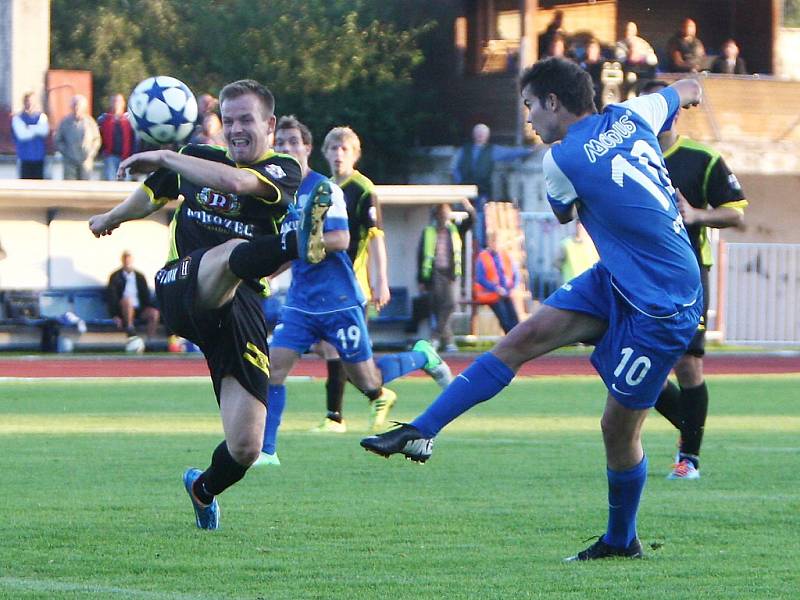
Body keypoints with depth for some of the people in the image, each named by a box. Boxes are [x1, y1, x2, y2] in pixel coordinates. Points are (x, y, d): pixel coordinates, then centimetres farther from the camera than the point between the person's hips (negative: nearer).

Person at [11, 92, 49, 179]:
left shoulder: (41, 116, 8)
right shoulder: (17, 118, 1)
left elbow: (45, 131, -12)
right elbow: (21, 134, -16)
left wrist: (29, 128, -11)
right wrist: (37, 130, -7)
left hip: (39, 158, 2)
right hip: (25, 158, -2)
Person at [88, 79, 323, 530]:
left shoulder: (283, 171, 2)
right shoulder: (197, 158, 16)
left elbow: (234, 181, -21)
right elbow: (153, 194, 39)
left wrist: (164, 157, -14)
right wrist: (113, 218, 57)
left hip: (242, 309, -1)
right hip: (181, 290, 1)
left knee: (246, 448, -8)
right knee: (233, 251, -37)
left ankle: (204, 489, 27)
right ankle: (296, 242, -73)